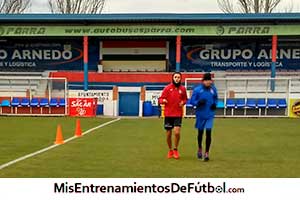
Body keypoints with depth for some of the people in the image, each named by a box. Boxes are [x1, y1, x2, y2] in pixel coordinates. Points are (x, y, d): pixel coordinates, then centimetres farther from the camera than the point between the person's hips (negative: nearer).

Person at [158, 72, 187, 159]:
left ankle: (175, 149, 9)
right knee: (168, 134, 7)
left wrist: (183, 102, -6)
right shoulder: (167, 88, -3)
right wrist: (163, 101, -23)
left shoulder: (183, 89, 2)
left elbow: (185, 99, 15)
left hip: (178, 114, 0)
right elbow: (160, 99, -1)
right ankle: (170, 150, 29)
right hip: (168, 114, 0)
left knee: (177, 132, -14)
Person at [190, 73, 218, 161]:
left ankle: (207, 153, 3)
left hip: (210, 115, 1)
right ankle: (199, 149, 39)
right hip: (200, 115, -1)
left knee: (208, 132, -8)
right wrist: (198, 102, -23)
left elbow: (215, 98, 16)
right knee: (200, 132, 14)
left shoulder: (213, 89, 0)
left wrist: (215, 104, -4)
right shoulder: (197, 90, -8)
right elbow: (192, 101, -4)